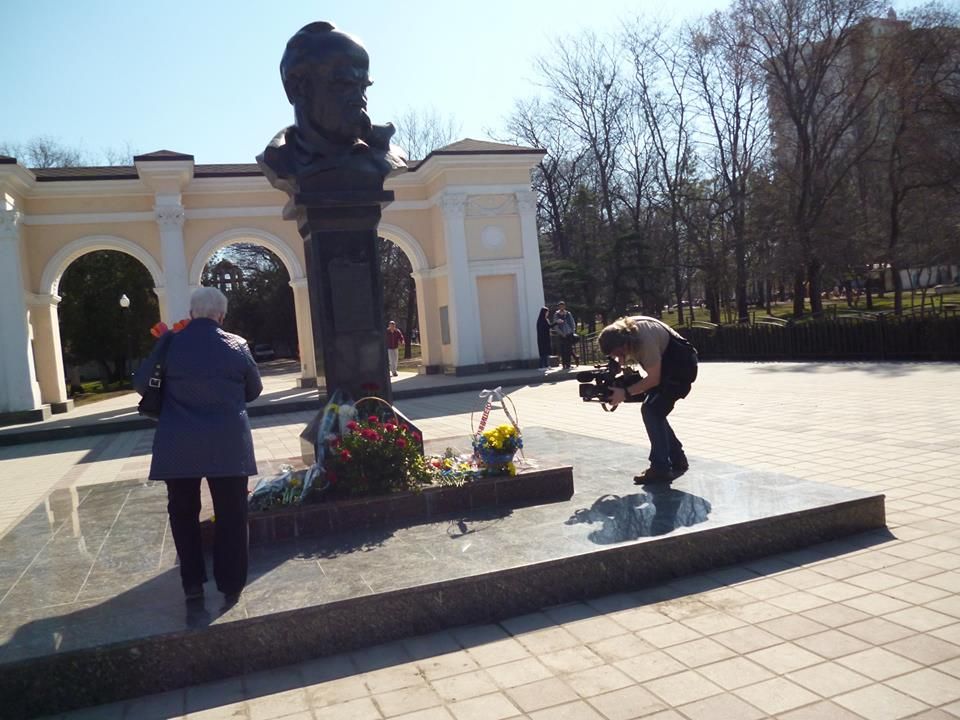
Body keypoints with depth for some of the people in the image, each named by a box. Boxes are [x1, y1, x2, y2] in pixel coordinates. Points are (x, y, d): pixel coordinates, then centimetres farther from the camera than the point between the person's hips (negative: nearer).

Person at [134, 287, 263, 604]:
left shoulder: (169, 344, -2)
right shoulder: (236, 345, -3)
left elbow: (141, 384, 7)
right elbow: (254, 390, 9)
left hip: (178, 446, 1)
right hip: (228, 444, -1)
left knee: (183, 512, 16)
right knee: (231, 514, 8)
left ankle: (192, 582, 21)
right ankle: (231, 584, 13)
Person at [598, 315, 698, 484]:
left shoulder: (645, 339, -34)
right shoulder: (622, 331, -10)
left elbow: (653, 379, -26)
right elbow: (624, 359, 6)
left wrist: (625, 392, -27)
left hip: (681, 367, -9)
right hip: (666, 366, 9)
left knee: (651, 410, -16)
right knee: (654, 411, 7)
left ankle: (660, 469, -11)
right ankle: (678, 460, 20)